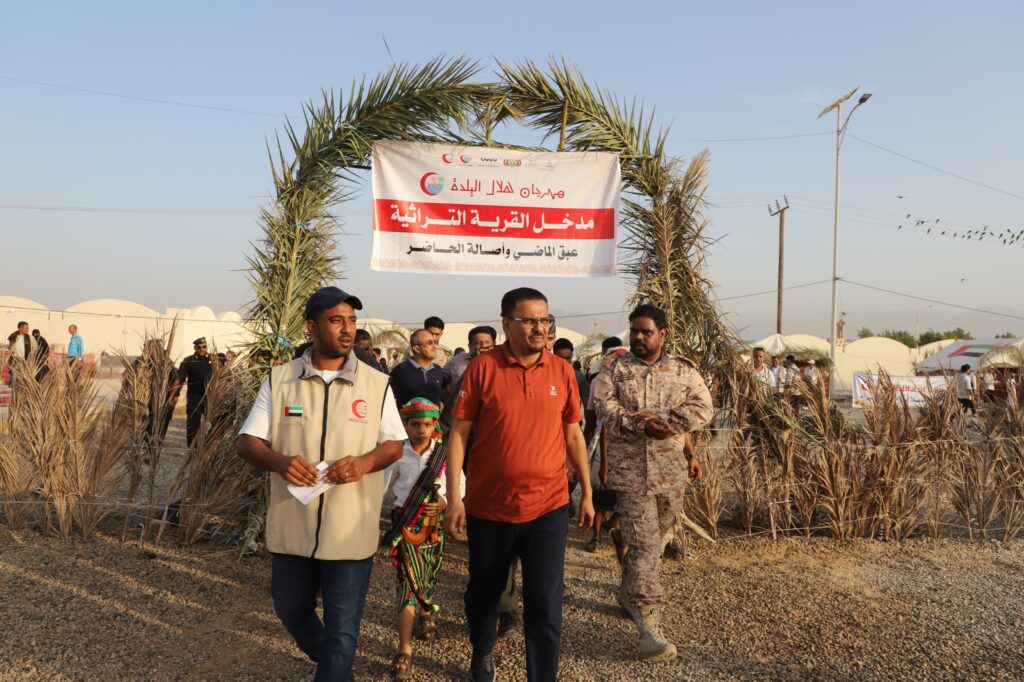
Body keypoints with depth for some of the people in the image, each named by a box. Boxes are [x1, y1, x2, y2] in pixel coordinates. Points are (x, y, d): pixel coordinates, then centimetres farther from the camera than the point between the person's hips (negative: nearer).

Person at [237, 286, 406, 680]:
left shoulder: (377, 383, -2)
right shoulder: (279, 380, 0)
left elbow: (395, 443, 4)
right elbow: (248, 443, 1)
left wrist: (365, 462, -18)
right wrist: (279, 462, -21)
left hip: (351, 532, -2)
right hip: (291, 528, 3)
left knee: (342, 629, 4)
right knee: (291, 612, 24)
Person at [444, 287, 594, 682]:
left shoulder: (562, 371, 0)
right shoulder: (482, 368, -8)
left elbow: (573, 435, 9)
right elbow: (459, 433, -6)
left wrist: (587, 493, 10)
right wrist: (454, 498, -10)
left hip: (548, 508, 1)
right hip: (488, 506, 0)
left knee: (545, 607, 0)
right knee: (484, 591, 20)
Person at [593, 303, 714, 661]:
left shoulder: (684, 371, 6)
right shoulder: (614, 369, 1)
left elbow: (703, 408, -5)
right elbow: (605, 407, -11)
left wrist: (664, 419, -18)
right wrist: (641, 426, -23)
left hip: (671, 471, 4)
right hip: (630, 471, -3)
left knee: (656, 539, 17)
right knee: (644, 544, -7)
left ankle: (629, 595, 39)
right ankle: (648, 624, -5)